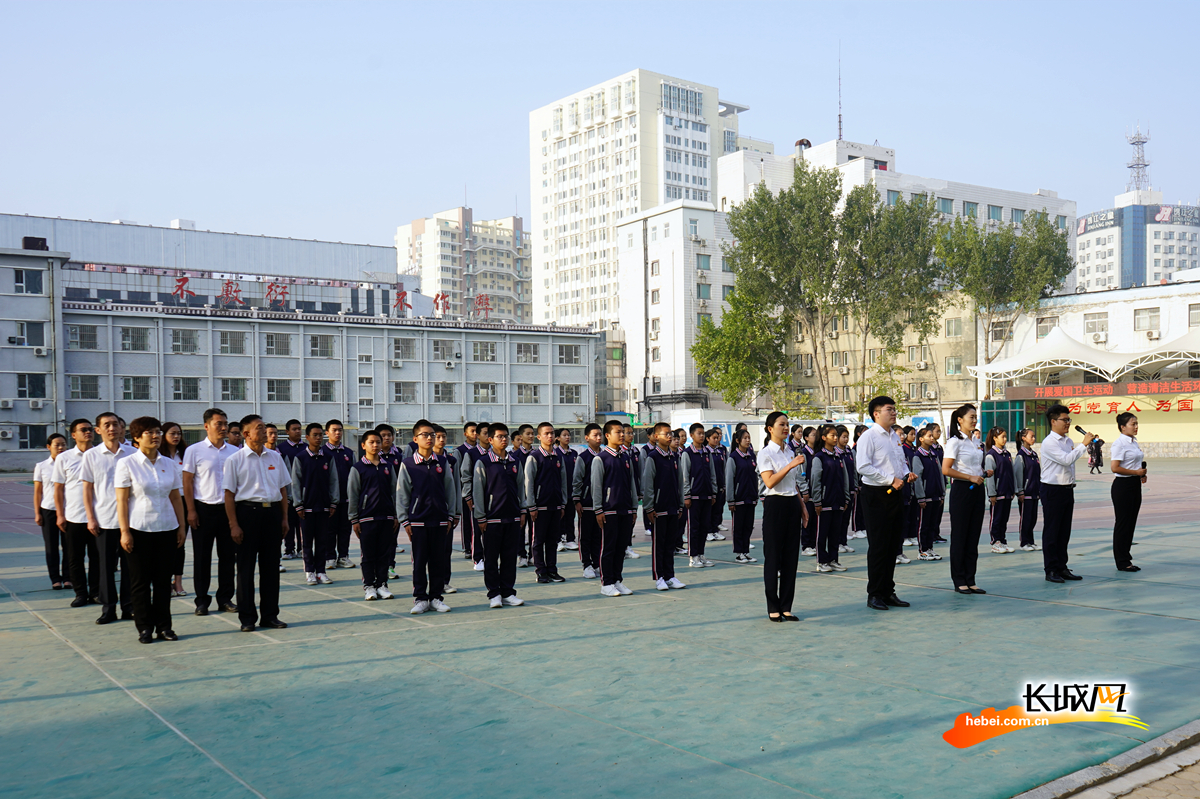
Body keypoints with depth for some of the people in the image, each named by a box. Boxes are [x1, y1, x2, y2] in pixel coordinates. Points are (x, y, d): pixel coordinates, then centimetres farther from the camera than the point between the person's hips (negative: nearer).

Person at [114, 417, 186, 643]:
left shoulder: (169, 464, 7)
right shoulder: (126, 464, -3)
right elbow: (121, 500, -6)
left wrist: (182, 526, 7)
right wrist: (124, 531, -11)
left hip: (167, 528, 3)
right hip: (139, 529, -3)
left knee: (164, 579, 6)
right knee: (140, 580, 4)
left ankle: (163, 626, 15)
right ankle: (144, 628, 14)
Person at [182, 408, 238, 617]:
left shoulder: (234, 451, 8)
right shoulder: (194, 450, -1)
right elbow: (187, 482, -1)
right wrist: (191, 511, -7)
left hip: (228, 509, 3)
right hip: (204, 509, -3)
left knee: (228, 556, 6)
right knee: (202, 557, 3)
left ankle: (225, 598, 16)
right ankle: (202, 600, 12)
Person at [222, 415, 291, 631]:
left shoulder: (275, 457, 10)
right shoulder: (235, 459, -3)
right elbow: (229, 494, -4)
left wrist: (284, 518, 10)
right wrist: (233, 525, -9)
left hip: (272, 511, 4)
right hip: (247, 510, -4)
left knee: (271, 565, 9)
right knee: (246, 566, 3)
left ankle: (270, 615, 19)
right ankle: (247, 618, 13)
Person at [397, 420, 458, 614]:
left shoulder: (441, 463, 7)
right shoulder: (407, 464, 0)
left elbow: (450, 491, 11)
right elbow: (401, 494, 2)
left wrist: (450, 517, 7)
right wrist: (405, 521, -2)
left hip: (440, 520, 2)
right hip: (418, 521, -2)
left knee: (438, 560, 6)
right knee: (419, 561, 2)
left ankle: (436, 597, 16)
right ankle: (420, 598, 11)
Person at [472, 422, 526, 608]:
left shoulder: (514, 462, 10)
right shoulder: (482, 462, -4)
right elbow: (477, 490, -3)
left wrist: (522, 511, 11)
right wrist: (480, 518, -5)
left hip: (512, 517, 4)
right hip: (492, 518, -4)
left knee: (510, 556, 7)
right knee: (491, 557, 2)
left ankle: (508, 592, 16)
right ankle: (494, 594, 11)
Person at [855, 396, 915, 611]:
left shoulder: (895, 437, 16)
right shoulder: (868, 437, -10)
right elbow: (863, 466, -19)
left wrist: (907, 474, 4)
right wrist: (891, 479, -20)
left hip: (894, 495, 8)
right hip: (876, 496, -8)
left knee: (893, 545, 12)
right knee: (878, 546, -3)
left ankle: (888, 592, 21)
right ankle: (874, 595, 6)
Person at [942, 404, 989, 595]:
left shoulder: (975, 441, 14)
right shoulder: (955, 441, -9)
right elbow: (946, 470, -16)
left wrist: (984, 473, 7)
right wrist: (970, 477, -17)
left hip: (977, 490, 7)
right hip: (961, 490, -7)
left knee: (973, 536, 8)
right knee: (959, 536, 0)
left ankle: (970, 580, 14)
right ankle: (959, 581, 7)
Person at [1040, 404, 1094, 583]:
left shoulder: (1068, 441, 13)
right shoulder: (1049, 442, -13)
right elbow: (1066, 460, -24)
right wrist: (1084, 444, -22)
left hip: (1068, 489, 8)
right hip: (1052, 490, -8)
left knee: (1064, 531, 12)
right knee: (1051, 531, -1)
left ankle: (1062, 567, 20)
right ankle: (1051, 570, 5)